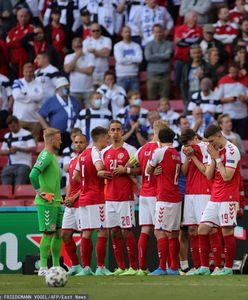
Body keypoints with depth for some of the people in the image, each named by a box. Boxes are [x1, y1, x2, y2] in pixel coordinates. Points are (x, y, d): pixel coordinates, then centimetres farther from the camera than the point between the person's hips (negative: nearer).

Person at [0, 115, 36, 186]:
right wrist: (9, 151, -5)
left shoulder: (26, 134, 2)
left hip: (24, 164, -5)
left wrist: (18, 149, -16)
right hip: (10, 166, 5)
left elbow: (33, 149, -7)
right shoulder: (7, 136, 18)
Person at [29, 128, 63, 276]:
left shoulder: (53, 156, 17)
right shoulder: (45, 156, -14)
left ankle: (56, 266, 15)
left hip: (56, 202, 9)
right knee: (48, 233, -8)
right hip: (46, 203, -9)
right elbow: (33, 175, -27)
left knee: (58, 233, 10)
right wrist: (39, 192, -20)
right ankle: (43, 268, -4)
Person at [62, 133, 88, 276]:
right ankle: (75, 266, 15)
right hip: (70, 205, 9)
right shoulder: (72, 161, 19)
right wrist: (67, 197, 8)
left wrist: (74, 198, -13)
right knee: (65, 234, 7)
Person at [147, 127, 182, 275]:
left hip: (164, 198, -8)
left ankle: (162, 267, -14)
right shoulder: (177, 154, 14)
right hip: (176, 198, 8)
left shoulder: (160, 152, -7)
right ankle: (174, 268, 10)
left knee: (160, 232, -9)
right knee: (173, 234, 9)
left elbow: (149, 170, 4)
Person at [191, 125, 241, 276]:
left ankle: (228, 268, 2)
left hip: (228, 198, -8)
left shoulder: (231, 150, -11)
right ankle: (204, 267, 6)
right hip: (215, 198, 8)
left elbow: (227, 176, -17)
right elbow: (209, 175, 10)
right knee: (203, 229, 3)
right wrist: (213, 158, -3)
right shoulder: (215, 151, 14)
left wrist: (217, 157, -12)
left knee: (227, 231, -5)